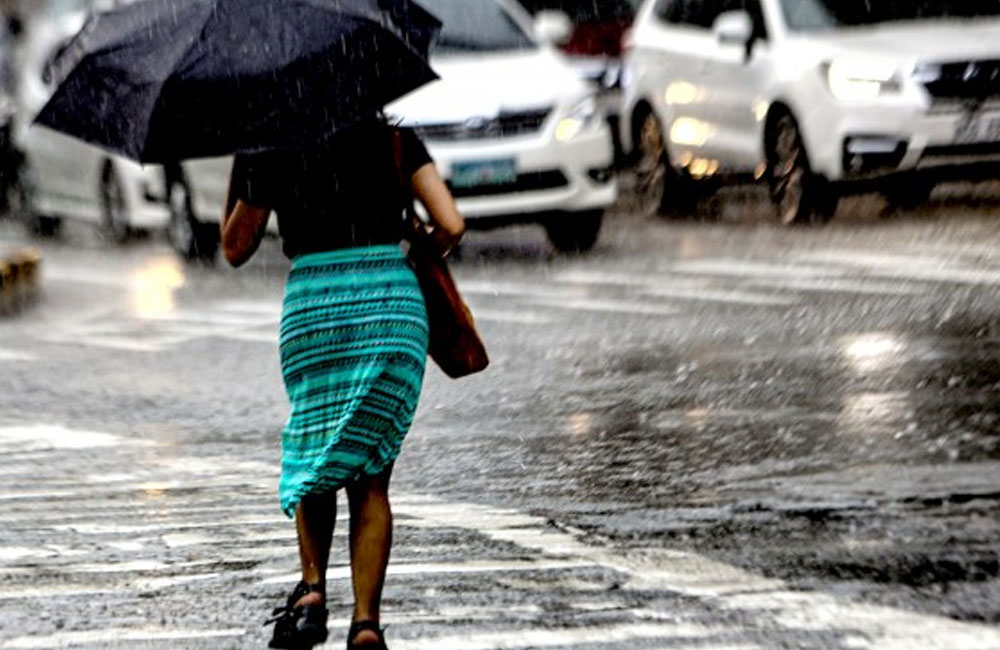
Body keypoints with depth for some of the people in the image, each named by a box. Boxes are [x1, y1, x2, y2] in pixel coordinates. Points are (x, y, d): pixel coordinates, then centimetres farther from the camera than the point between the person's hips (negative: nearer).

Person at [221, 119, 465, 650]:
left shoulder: (272, 152, 7)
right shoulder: (394, 138, 8)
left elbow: (235, 249, 16)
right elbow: (451, 226, 0)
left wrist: (237, 164, 23)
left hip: (312, 309, 0)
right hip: (395, 305, 0)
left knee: (312, 459, 20)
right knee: (370, 476, 8)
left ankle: (312, 588, -2)